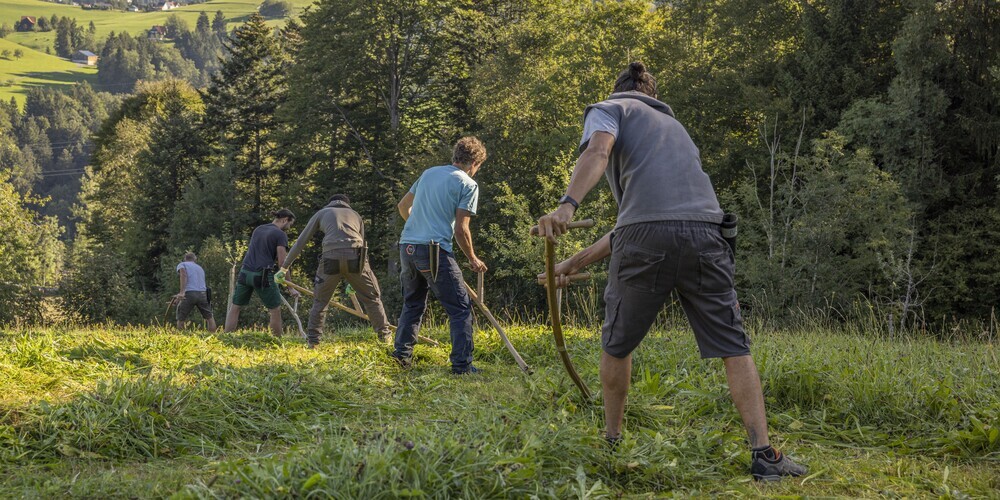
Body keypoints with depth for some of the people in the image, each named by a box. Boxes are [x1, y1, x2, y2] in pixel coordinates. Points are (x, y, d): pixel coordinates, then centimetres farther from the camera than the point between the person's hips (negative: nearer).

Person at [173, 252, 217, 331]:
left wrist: (182, 292, -19)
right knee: (209, 317, 16)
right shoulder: (200, 268, 29)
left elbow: (183, 274, -9)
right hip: (202, 293, 4)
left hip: (189, 294, -4)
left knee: (181, 319, 8)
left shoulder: (182, 265, 13)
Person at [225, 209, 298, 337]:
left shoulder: (258, 229, 18)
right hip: (262, 275, -6)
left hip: (245, 272, 6)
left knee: (235, 308, 11)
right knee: (275, 310, 8)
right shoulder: (280, 235, -3)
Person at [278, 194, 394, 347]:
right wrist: (352, 282, 38)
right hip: (355, 257, 1)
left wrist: (284, 267, 29)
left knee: (320, 300, 15)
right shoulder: (355, 214, 30)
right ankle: (385, 334, 15)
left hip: (331, 258, -1)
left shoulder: (322, 213, 25)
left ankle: (312, 340, 13)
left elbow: (300, 242, 23)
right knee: (372, 297, 15)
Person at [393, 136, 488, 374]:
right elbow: (461, 229, -7)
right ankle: (462, 365, -5)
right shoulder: (468, 184, -2)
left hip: (407, 247, 7)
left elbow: (403, 206, 25)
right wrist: (473, 259, 6)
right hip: (434, 250, -7)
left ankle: (402, 354, 23)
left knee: (413, 304, 23)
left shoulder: (428, 173, 17)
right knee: (461, 308, 0)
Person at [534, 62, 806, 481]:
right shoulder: (672, 124, 36)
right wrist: (574, 263, 38)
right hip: (705, 235, 4)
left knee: (617, 345, 16)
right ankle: (763, 454, -2)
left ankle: (611, 444, 26)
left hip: (648, 237, -4)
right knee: (734, 348, 6)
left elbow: (598, 151, -8)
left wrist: (568, 205, -25)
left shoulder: (608, 108, 20)